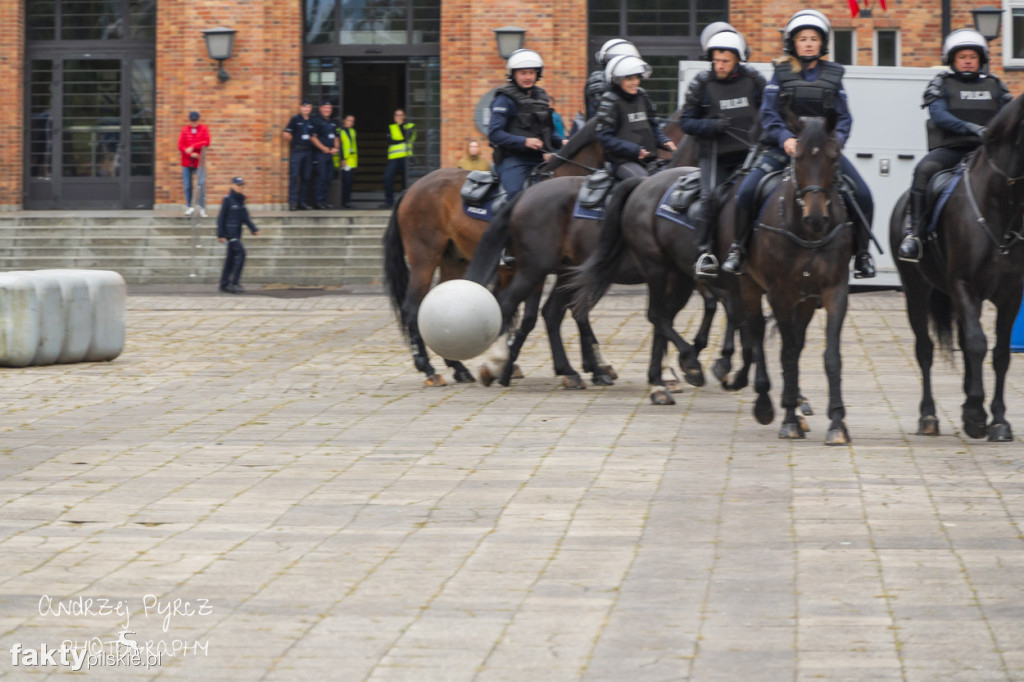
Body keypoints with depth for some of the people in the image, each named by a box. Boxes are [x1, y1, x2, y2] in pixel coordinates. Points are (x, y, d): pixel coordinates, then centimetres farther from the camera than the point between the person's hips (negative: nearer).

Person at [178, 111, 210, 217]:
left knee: (201, 184, -11)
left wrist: (192, 147, -15)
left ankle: (202, 208, -9)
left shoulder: (204, 129, 5)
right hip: (187, 162, 2)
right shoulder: (184, 130, 7)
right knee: (187, 186, 3)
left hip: (199, 162, -2)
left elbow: (206, 142, -9)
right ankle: (189, 207, 13)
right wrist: (191, 154, -14)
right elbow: (180, 145, 0)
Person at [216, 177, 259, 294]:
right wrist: (221, 234, -12)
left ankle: (224, 284, 13)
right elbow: (221, 217, -10)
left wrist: (254, 229, 7)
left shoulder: (241, 200, 13)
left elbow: (245, 217, 18)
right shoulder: (227, 200, -9)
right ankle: (234, 282, -15)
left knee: (231, 258, 9)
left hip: (237, 232, 8)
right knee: (240, 253, -16)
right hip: (229, 231, -8)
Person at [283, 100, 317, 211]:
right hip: (296, 151, -5)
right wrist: (295, 142, 5)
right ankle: (292, 202, -8)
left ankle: (302, 201, 13)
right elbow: (286, 134, -3)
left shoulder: (312, 122, 13)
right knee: (294, 176, -8)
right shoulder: (295, 119, -2)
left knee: (306, 177, 7)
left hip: (308, 151, 5)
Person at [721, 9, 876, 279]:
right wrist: (785, 138, -19)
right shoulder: (781, 73, 3)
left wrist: (836, 139, -12)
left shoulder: (833, 75, 9)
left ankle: (862, 252, 4)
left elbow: (843, 117, 8)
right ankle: (738, 247, -1)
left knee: (862, 196, -14)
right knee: (746, 191, -21)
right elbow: (768, 113, -3)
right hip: (783, 146, -1)